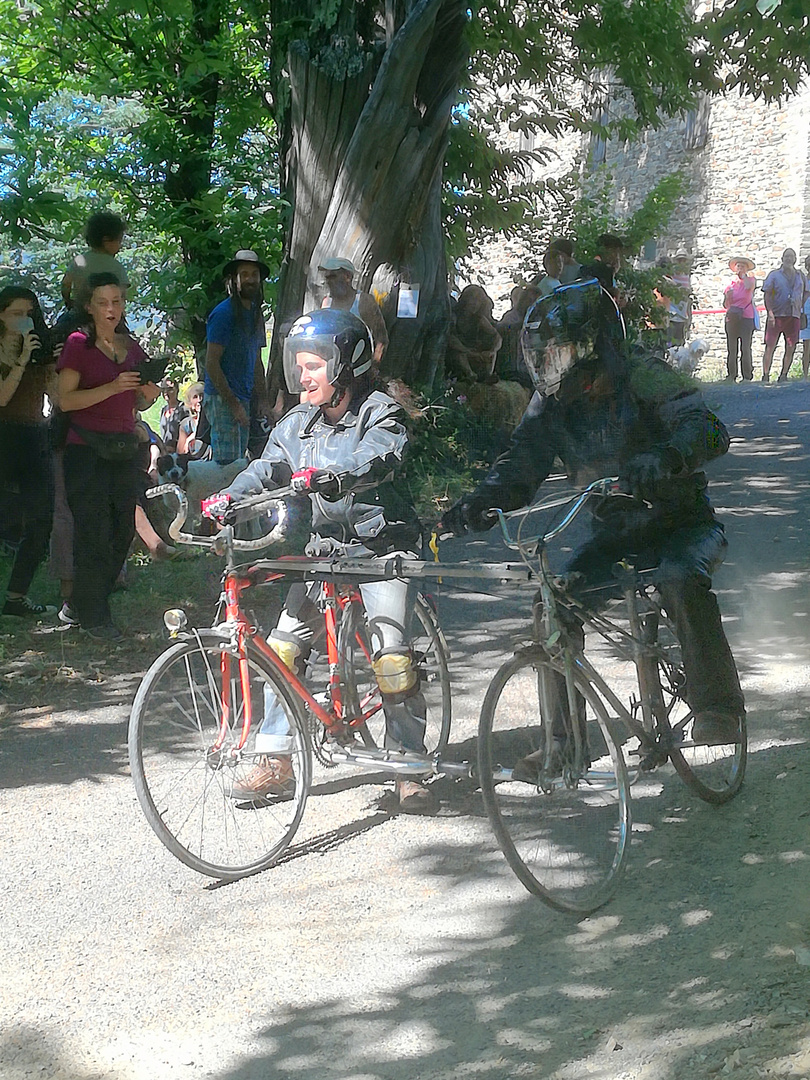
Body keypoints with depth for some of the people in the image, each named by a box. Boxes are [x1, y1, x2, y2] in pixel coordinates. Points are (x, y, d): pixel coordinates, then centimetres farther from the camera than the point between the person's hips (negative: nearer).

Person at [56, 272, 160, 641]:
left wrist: (149, 394, 0)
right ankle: (92, 616, 3)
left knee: (123, 531, 7)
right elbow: (66, 400, -12)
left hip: (123, 449, 6)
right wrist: (112, 388, -21)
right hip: (87, 450, -6)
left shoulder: (131, 347, 14)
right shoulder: (78, 344, -4)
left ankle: (85, 604, 21)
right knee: (93, 534, -6)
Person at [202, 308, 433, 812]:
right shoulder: (298, 424, 7)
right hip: (325, 548, 6)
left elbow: (379, 459, -29)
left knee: (390, 654, -16)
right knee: (283, 646, -3)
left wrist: (323, 476, -46)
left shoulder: (380, 411, -10)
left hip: (382, 545, -6)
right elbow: (267, 469, -3)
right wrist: (229, 496, -25)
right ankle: (277, 761, 7)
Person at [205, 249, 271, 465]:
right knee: (228, 464, -12)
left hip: (242, 398, 8)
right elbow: (211, 364, -14)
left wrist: (263, 400, 12)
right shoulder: (223, 313, -10)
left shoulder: (255, 314, 15)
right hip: (222, 399, -8)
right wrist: (233, 404, -16)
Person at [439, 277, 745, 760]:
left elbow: (708, 429, -32)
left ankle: (718, 707, -23)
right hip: (614, 533, 5)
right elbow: (521, 463, -6)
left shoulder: (644, 377, -18)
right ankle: (562, 736, -4)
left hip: (681, 524, -5)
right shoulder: (553, 403, 0)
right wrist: (480, 501, -28)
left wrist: (665, 457, -56)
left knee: (681, 579, -36)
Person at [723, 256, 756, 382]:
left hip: (746, 317, -3)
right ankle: (731, 376, 2)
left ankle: (747, 376, -8)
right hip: (732, 318, 3)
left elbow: (749, 287, -20)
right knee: (731, 348, 0)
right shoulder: (730, 283, 14)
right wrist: (727, 297, -5)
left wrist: (743, 275, -6)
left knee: (745, 348, -9)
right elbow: (725, 305, 15)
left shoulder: (750, 279, 7)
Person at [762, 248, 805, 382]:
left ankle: (783, 376, 10)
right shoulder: (774, 274, 4)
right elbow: (767, 294, -3)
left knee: (790, 348, 2)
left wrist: (800, 310, 7)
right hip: (777, 315, -3)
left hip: (793, 316, 3)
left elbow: (804, 295, 19)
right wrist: (770, 312, -14)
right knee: (770, 347, -5)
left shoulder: (800, 275, 14)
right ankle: (765, 376, -1)